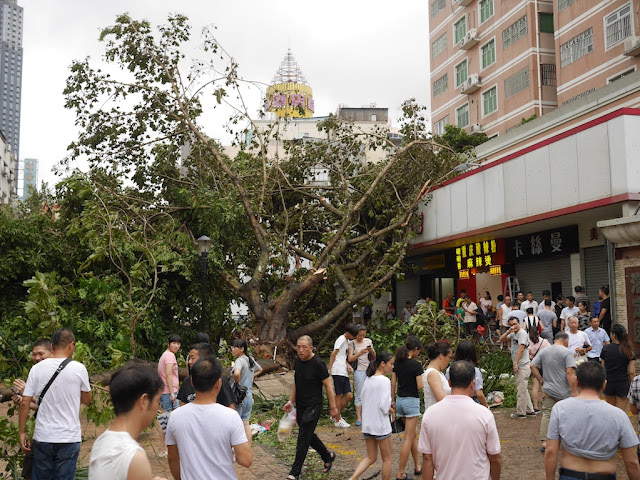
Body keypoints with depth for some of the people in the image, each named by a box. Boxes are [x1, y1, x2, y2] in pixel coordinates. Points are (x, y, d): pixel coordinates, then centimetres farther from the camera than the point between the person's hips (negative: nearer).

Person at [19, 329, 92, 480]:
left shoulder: (37, 368, -1)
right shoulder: (78, 368, -7)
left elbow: (24, 403, -2)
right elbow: (87, 400, 5)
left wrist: (22, 432, 7)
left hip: (42, 437, 2)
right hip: (69, 438, -2)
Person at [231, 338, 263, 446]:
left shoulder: (240, 360, -18)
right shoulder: (251, 359, 8)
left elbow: (236, 373, -39)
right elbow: (260, 369, 27)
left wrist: (237, 383, -21)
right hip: (249, 396, 8)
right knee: (246, 424, 15)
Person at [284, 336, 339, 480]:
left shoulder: (318, 364, -16)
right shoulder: (298, 361, 6)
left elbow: (328, 385, -13)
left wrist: (333, 407, -11)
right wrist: (291, 402, 16)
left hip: (313, 407, -8)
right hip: (300, 406, 8)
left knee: (303, 439, -6)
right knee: (309, 436, 16)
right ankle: (328, 456, 37)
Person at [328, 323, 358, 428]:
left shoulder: (347, 341, 22)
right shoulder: (342, 339, -6)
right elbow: (334, 354, -10)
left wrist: (347, 365, 9)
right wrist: (329, 369, -12)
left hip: (344, 372, 9)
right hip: (338, 372, -9)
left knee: (349, 396, 4)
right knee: (339, 395, -2)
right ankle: (338, 420, 6)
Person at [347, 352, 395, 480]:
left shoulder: (368, 380, 6)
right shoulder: (384, 380, -16)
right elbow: (384, 406, -22)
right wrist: (390, 410, 0)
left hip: (367, 424, 7)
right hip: (381, 425, -7)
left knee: (371, 457, 16)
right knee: (387, 459, 12)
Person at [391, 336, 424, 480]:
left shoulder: (397, 362, 4)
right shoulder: (416, 364, -16)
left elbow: (393, 383, 8)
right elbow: (420, 386, -16)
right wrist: (424, 379, 5)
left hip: (400, 400, 7)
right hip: (412, 401, -7)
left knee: (414, 434, 21)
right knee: (408, 438, 0)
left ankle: (417, 466, 28)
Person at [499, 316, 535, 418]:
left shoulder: (522, 333, -13)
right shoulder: (513, 334, 15)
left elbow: (521, 349, -19)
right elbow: (501, 339, 11)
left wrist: (516, 363, -22)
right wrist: (508, 332, -5)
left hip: (523, 366, -10)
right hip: (519, 366, 10)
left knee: (521, 390, -4)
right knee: (523, 389, 16)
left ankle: (520, 413, 3)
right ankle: (530, 410, 24)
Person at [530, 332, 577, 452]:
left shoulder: (544, 352, 8)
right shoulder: (567, 352, -10)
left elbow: (533, 366, 5)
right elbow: (570, 372, -18)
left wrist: (541, 380, 10)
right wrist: (574, 391, -16)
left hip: (548, 390, 4)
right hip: (564, 392, -4)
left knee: (547, 414, 6)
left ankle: (544, 441, 0)